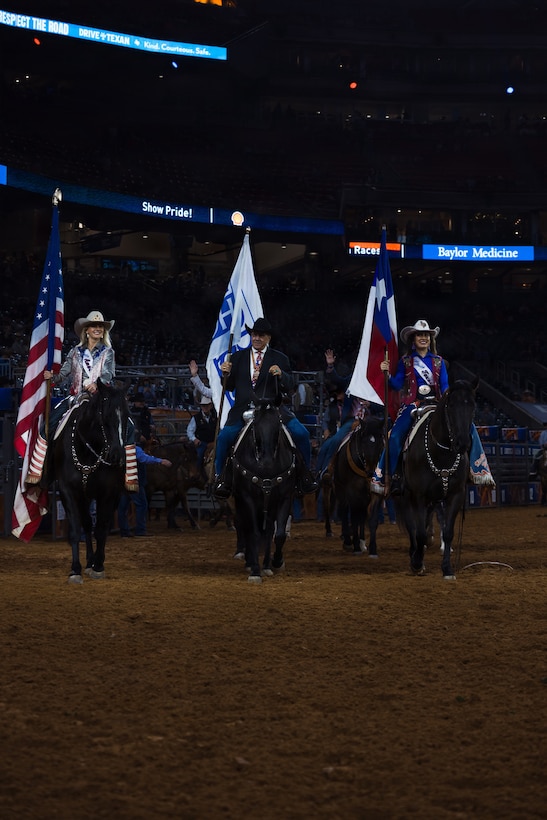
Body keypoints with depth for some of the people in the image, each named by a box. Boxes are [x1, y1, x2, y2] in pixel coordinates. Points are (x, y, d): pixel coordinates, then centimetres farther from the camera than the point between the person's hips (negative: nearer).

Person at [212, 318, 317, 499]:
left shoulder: (280, 359, 12)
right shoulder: (238, 357, 17)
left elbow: (289, 387, 5)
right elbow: (230, 386, 16)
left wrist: (281, 375, -16)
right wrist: (226, 374, -6)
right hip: (244, 408, 0)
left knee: (301, 433, -20)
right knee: (224, 436, -25)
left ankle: (304, 475, 1)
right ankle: (220, 477, -4)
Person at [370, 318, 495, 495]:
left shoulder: (439, 361, 15)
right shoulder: (405, 361, 10)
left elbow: (445, 386, 8)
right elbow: (397, 384, 1)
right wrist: (387, 373, -17)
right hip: (412, 405, -3)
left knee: (469, 427, -13)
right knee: (395, 436, -28)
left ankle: (477, 468, -7)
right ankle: (383, 477, -19)